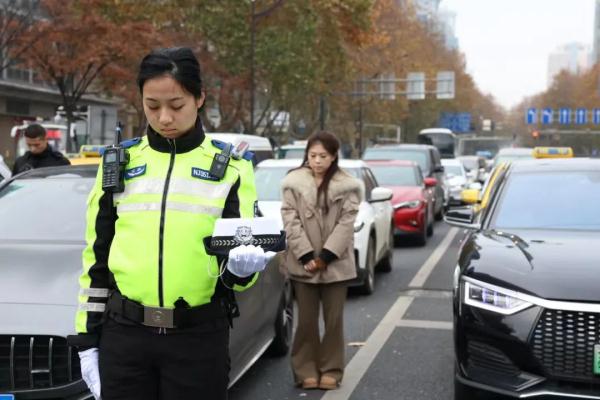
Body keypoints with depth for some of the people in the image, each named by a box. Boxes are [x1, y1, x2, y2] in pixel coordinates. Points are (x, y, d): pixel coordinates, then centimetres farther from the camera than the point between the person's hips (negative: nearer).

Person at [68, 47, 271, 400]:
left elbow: (237, 267, 1)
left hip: (200, 337, -1)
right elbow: (96, 257, 11)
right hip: (124, 335, 2)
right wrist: (88, 338, 9)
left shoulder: (230, 167, 2)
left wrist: (241, 266, -22)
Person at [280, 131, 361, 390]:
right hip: (303, 262, 0)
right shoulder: (293, 182, 2)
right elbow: (290, 221, -3)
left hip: (336, 263, 0)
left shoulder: (348, 185, 2)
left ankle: (331, 370, 17)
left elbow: (346, 222, -4)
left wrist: (327, 256, -13)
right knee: (306, 319, 5)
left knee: (334, 319, 6)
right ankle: (306, 371, 15)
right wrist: (306, 255, -12)